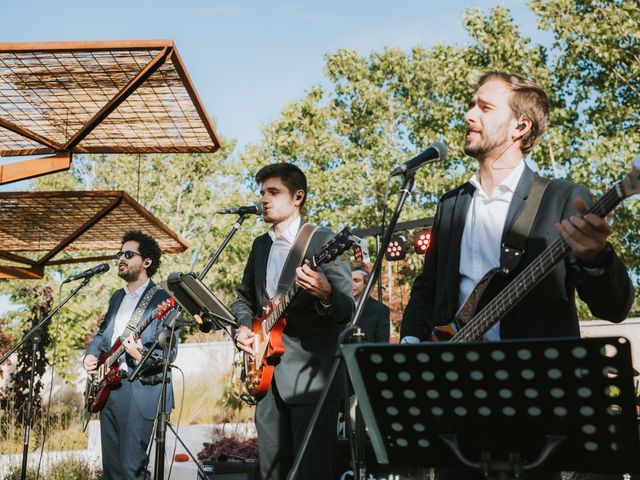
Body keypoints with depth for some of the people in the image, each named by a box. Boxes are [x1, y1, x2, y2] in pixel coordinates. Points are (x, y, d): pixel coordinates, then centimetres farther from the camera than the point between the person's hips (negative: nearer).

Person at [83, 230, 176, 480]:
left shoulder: (162, 300, -9)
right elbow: (102, 334, 25)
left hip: (139, 391, -8)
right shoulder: (117, 296, 16)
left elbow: (169, 353, -14)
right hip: (108, 387, 8)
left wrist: (140, 356, -31)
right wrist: (91, 355, 6)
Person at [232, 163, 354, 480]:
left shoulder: (324, 242, -7)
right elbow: (244, 297, 24)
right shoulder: (261, 245, 14)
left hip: (311, 374, -7)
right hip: (267, 375, 7)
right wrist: (242, 327, 4)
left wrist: (325, 295, -34)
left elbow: (347, 310, -12)